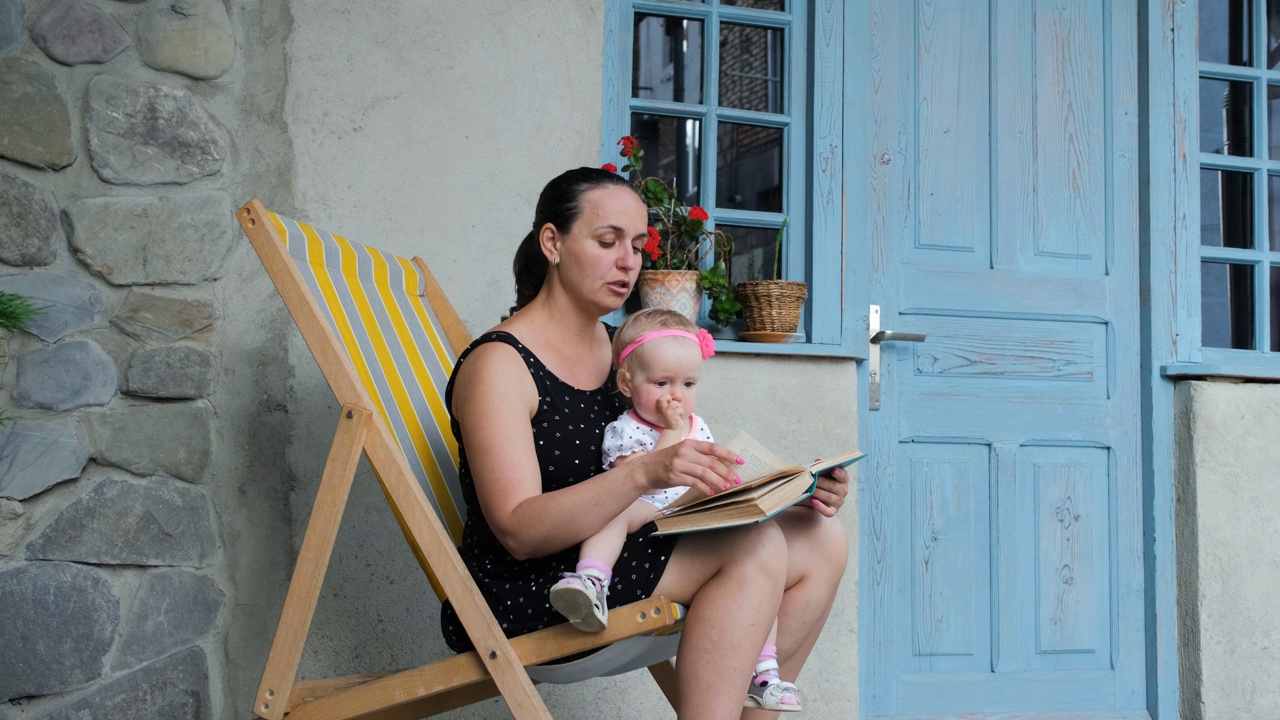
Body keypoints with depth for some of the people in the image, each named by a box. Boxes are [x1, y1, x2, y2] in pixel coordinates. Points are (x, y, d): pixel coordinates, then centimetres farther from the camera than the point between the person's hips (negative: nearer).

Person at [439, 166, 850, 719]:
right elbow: (519, 531, -22)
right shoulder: (498, 364, -11)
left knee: (820, 541, -2)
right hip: (522, 599, -8)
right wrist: (645, 473, -35)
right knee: (755, 548, -24)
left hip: (610, 559, 8)